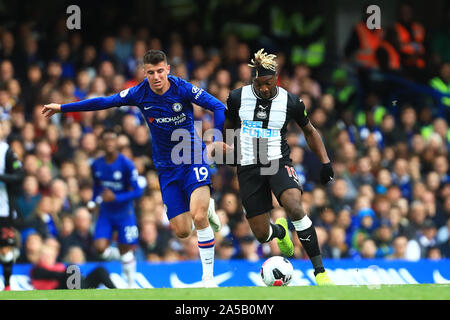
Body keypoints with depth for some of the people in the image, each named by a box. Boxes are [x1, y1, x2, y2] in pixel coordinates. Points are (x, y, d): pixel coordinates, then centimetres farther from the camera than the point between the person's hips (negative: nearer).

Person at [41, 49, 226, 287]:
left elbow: (218, 107, -12)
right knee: (181, 231, -3)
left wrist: (216, 138, -26)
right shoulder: (140, 93, -5)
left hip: (193, 159, -3)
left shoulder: (182, 89, -13)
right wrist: (62, 107, 9)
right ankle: (206, 207, 33)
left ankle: (208, 276, -8)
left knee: (198, 216, -23)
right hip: (167, 167, 3)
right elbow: (105, 102, 5)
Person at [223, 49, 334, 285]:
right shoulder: (237, 97, -2)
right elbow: (228, 126, 19)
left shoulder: (290, 102, -4)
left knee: (294, 207, -33)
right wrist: (228, 151, 12)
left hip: (278, 162, -2)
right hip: (248, 168, 2)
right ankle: (280, 231, 42)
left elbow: (310, 132, 11)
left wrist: (325, 161, 3)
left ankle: (319, 270, -28)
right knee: (261, 235, 0)